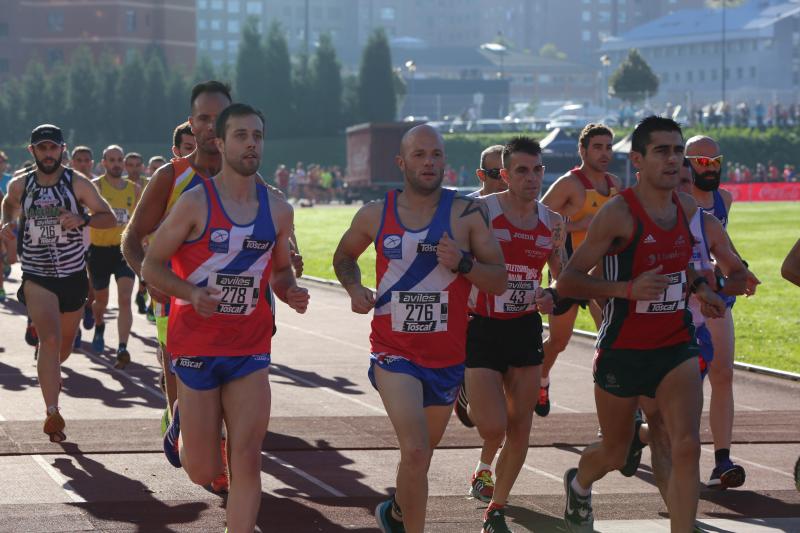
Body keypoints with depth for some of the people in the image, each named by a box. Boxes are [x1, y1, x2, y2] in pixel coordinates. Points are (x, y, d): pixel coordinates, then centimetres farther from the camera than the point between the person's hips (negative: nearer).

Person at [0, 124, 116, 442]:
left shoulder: (77, 183, -6)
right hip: (36, 275, -1)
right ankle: (52, 413, -21)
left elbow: (109, 218, -7)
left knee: (65, 344, 17)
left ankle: (51, 373, 53)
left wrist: (83, 219, -27)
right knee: (50, 338, -20)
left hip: (73, 274, 1)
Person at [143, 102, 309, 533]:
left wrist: (291, 293, -3)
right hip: (197, 345, -3)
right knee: (203, 472, 4)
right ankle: (181, 426, 39)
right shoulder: (196, 203, -9)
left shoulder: (277, 210, 5)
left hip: (251, 348, 3)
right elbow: (152, 264, -5)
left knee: (247, 461, -6)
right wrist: (191, 293, -23)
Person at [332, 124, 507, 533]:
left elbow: (499, 281, -5)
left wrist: (463, 263, -23)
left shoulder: (468, 213, -5)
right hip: (394, 351, -2)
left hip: (448, 356, 2)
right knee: (415, 452, -21)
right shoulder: (375, 215, -2)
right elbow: (344, 256, 19)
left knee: (422, 451, 21)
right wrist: (354, 288, -1)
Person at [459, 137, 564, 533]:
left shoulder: (551, 221, 5)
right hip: (482, 330, -5)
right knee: (493, 426, -14)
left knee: (520, 429, 4)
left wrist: (554, 296, -5)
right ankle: (484, 467, 24)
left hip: (526, 330, 5)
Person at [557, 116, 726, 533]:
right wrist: (628, 288, -29)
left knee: (687, 447, -16)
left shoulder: (688, 208, 4)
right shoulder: (618, 213, -15)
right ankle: (578, 484, 50)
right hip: (622, 352, -4)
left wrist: (698, 286, 7)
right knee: (614, 454, 14)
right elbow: (566, 282, -16)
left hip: (676, 349, 4)